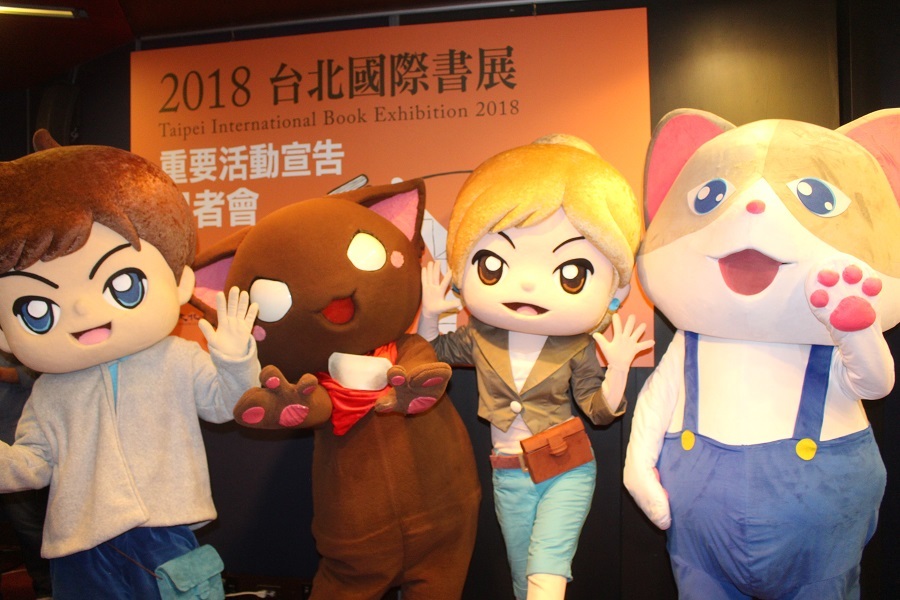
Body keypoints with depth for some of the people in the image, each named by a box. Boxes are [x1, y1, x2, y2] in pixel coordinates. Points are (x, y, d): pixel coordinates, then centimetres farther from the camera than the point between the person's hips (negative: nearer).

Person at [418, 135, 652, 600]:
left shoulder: (576, 349, -12)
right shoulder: (477, 338, -7)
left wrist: (618, 367, -19)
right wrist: (429, 313, -5)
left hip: (568, 471, -3)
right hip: (509, 475, 3)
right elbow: (429, 354, 10)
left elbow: (599, 410, -4)